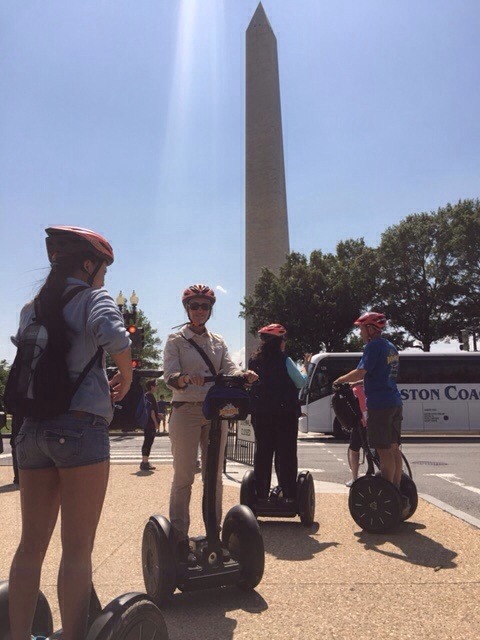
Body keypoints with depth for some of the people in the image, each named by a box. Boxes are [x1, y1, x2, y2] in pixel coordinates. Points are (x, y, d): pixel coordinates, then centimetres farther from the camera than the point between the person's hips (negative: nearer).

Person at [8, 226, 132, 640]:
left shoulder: (31, 308, 14)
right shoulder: (93, 297, -5)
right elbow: (111, 333, -27)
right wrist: (126, 374, -9)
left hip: (33, 428, 6)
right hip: (81, 428, -6)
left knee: (31, 545, 15)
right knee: (77, 549, 2)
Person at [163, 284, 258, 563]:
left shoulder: (218, 341, 12)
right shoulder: (176, 340, 1)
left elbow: (229, 369, -2)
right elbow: (170, 375, -12)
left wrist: (243, 375, -25)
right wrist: (185, 379, -35)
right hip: (186, 411, -4)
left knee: (214, 475, 11)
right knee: (184, 477, 0)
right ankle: (180, 538, 13)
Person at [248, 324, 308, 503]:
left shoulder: (254, 361, 3)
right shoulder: (285, 361, -11)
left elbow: (252, 385, 11)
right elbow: (300, 382, -4)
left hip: (260, 414, 4)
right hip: (284, 413, -4)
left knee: (263, 452, 11)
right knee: (286, 453, 4)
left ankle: (261, 494, 14)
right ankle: (289, 494, 6)